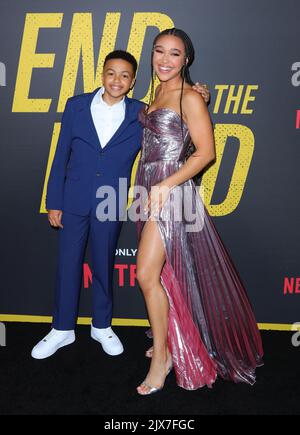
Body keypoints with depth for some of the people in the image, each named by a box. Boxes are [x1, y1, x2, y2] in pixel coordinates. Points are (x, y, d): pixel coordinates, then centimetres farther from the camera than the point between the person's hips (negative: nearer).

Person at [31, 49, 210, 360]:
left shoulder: (141, 114, -2)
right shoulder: (76, 106, 0)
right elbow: (61, 156, 1)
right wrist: (53, 202, -1)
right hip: (73, 201, 1)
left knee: (103, 266, 13)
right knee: (67, 265, 10)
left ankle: (101, 325, 34)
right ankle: (62, 329, 29)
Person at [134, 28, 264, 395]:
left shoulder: (189, 97, -8)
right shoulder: (157, 94, 15)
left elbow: (205, 152, -14)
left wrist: (166, 185, -19)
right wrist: (149, 187, 12)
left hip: (171, 192, -8)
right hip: (149, 189, 8)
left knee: (147, 274, -11)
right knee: (163, 273, 14)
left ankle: (161, 357, 7)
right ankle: (170, 340, 32)